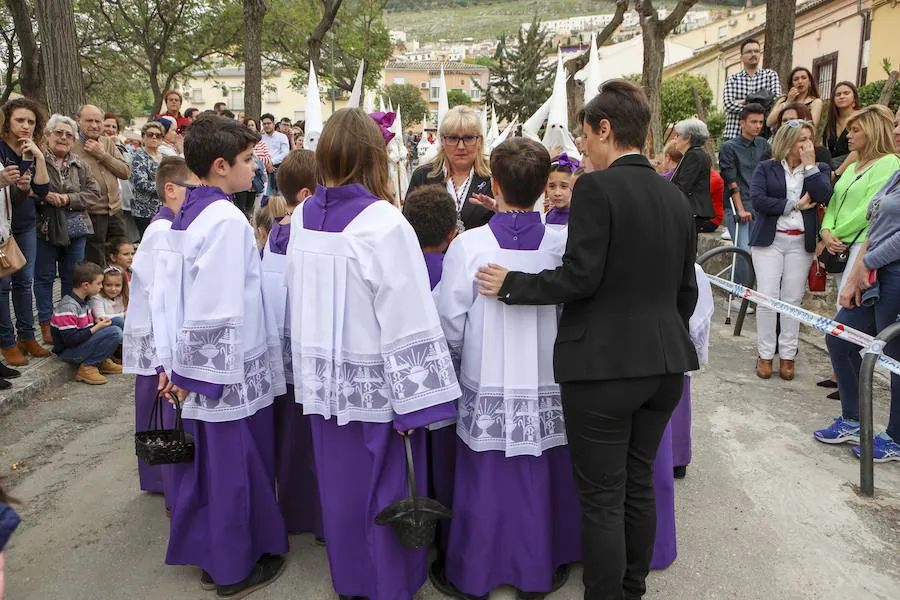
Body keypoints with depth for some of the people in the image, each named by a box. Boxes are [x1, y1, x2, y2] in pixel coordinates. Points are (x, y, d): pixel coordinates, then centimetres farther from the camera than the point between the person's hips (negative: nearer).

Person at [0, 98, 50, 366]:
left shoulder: (33, 153, 6)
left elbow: (42, 191, -4)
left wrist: (39, 158, -12)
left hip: (26, 225, 5)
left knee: (25, 281, 9)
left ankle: (27, 336, 17)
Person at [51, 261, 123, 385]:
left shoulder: (81, 300, 8)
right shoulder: (68, 307, -23)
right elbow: (70, 340, -25)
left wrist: (96, 321, 1)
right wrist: (97, 327, -19)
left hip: (83, 341, 10)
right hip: (68, 352, -10)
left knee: (118, 322, 2)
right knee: (115, 332, -25)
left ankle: (103, 361, 3)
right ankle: (87, 366, -13)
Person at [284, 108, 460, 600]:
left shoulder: (302, 217, -1)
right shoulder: (383, 222, -19)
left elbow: (298, 298, 9)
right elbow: (408, 318, -20)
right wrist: (416, 401, -15)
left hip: (324, 379, 6)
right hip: (374, 383, -6)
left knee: (338, 481, 19)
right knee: (384, 486, 10)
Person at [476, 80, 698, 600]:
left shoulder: (596, 187, -13)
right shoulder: (677, 197, 9)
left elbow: (580, 276, -18)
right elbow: (686, 289, 13)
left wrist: (510, 284, -7)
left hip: (604, 364, -8)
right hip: (663, 362, 8)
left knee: (603, 498, 5)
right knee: (640, 484, 20)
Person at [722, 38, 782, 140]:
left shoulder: (771, 75, 11)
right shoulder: (732, 79, 9)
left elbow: (776, 99, -5)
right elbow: (729, 104, -7)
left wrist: (746, 102, -8)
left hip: (762, 135, 0)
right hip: (734, 135, 0)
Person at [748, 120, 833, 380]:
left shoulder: (820, 169, 10)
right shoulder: (766, 168, 5)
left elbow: (824, 197, -10)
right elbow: (758, 199, -10)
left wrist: (809, 165, -8)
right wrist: (795, 205, -11)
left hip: (801, 242, 2)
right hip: (769, 239, -2)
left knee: (793, 300, 3)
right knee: (768, 298, -5)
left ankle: (787, 355, 11)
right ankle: (765, 354, 5)